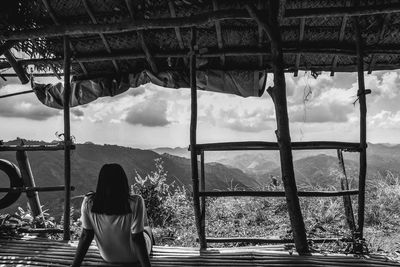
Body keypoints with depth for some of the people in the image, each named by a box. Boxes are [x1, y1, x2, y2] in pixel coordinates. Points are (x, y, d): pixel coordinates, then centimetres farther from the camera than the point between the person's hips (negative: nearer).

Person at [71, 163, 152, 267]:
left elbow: (86, 236, -18)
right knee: (147, 229, 30)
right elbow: (137, 239, -28)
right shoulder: (135, 203, -33)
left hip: (107, 257, 3)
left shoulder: (88, 203, -24)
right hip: (134, 258, -2)